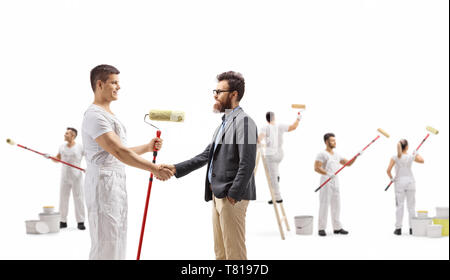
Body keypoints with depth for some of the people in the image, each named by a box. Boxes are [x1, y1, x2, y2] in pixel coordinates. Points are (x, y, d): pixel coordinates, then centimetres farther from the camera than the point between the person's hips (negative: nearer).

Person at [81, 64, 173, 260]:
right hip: (103, 183, -10)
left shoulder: (109, 115, 19)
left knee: (117, 243, 13)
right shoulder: (94, 115, -14)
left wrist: (148, 147, 16)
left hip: (117, 185, 10)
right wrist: (155, 169, -26)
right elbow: (119, 152, -24)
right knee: (105, 245, -8)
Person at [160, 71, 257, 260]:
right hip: (217, 195, 10)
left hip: (232, 197, -10)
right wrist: (176, 169, 12)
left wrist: (233, 194, -19)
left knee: (234, 253, -5)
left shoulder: (243, 121, -11)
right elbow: (206, 155, 19)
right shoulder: (224, 122, 19)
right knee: (220, 252, 15)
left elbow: (247, 163, -19)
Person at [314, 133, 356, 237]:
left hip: (335, 183, 7)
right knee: (324, 205, -6)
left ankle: (337, 228, 13)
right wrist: (327, 174, -31)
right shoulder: (322, 154, -7)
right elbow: (316, 168, -17)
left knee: (336, 205, 7)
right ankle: (321, 229, 0)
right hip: (325, 183, -7)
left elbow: (348, 163, 17)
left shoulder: (337, 155, 17)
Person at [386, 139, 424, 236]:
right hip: (410, 181, 0)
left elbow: (388, 170, -13)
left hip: (399, 182, 0)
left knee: (400, 205, 4)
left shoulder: (395, 158, -6)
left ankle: (398, 228, 3)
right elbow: (422, 161, 14)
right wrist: (416, 154, 29)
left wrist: (391, 178, 4)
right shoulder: (411, 157, -3)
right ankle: (412, 228, 11)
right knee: (411, 206, 8)